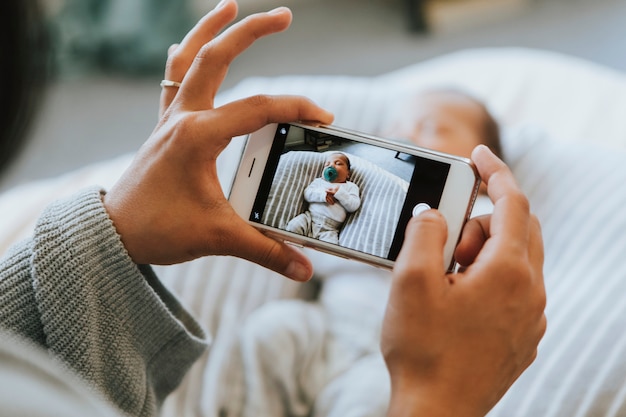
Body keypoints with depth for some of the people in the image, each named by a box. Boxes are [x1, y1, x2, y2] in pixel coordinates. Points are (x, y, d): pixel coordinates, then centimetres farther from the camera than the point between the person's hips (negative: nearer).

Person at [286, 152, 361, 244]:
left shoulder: (350, 186, 16)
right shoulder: (319, 181, 21)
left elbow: (353, 206, 2)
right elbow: (307, 193, 5)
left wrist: (339, 193, -10)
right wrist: (322, 194, -13)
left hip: (329, 229, -2)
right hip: (310, 217, 2)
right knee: (293, 226, -25)